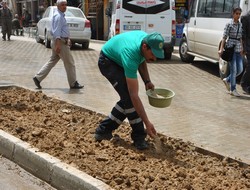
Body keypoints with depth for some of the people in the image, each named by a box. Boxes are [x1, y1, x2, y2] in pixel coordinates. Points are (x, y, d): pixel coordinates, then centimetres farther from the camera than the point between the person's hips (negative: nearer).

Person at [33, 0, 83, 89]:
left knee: (52, 61, 13)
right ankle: (73, 84, 8)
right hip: (60, 42, -10)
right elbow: (57, 32, -23)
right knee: (70, 63, -1)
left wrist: (67, 40, 28)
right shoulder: (58, 16, -16)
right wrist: (58, 45, -28)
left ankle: (38, 78, 12)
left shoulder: (61, 15, 16)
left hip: (58, 42, 10)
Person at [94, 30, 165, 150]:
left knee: (127, 99, -2)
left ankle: (103, 130, 10)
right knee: (128, 96, -22)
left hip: (118, 60, 8)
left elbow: (142, 60, 6)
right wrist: (147, 123, -41)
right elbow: (134, 95, -41)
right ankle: (139, 137, -8)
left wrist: (147, 81, -7)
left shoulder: (147, 38, -20)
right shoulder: (130, 56, -42)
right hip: (107, 61, -8)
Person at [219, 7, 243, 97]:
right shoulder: (229, 24, -6)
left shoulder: (240, 25, 12)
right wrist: (221, 49, -15)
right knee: (234, 69, -5)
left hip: (238, 48, 6)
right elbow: (224, 37, -8)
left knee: (240, 69, 4)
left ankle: (227, 80, 27)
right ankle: (233, 90, 5)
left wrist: (242, 48, 13)